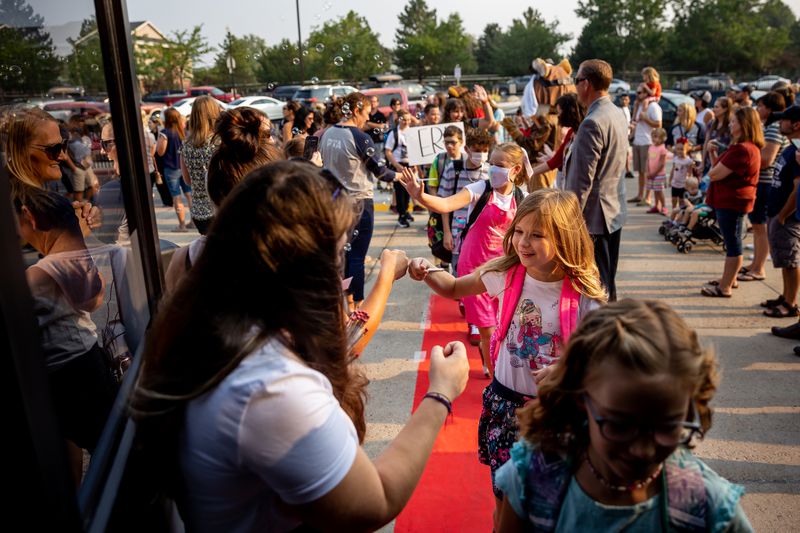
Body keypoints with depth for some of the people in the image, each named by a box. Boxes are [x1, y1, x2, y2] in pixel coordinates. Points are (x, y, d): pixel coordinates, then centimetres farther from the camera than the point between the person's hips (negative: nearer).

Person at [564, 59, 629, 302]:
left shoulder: (592, 123, -20)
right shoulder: (618, 115, 10)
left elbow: (582, 180, -22)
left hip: (593, 216, -10)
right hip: (614, 212, 10)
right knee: (607, 282, 19)